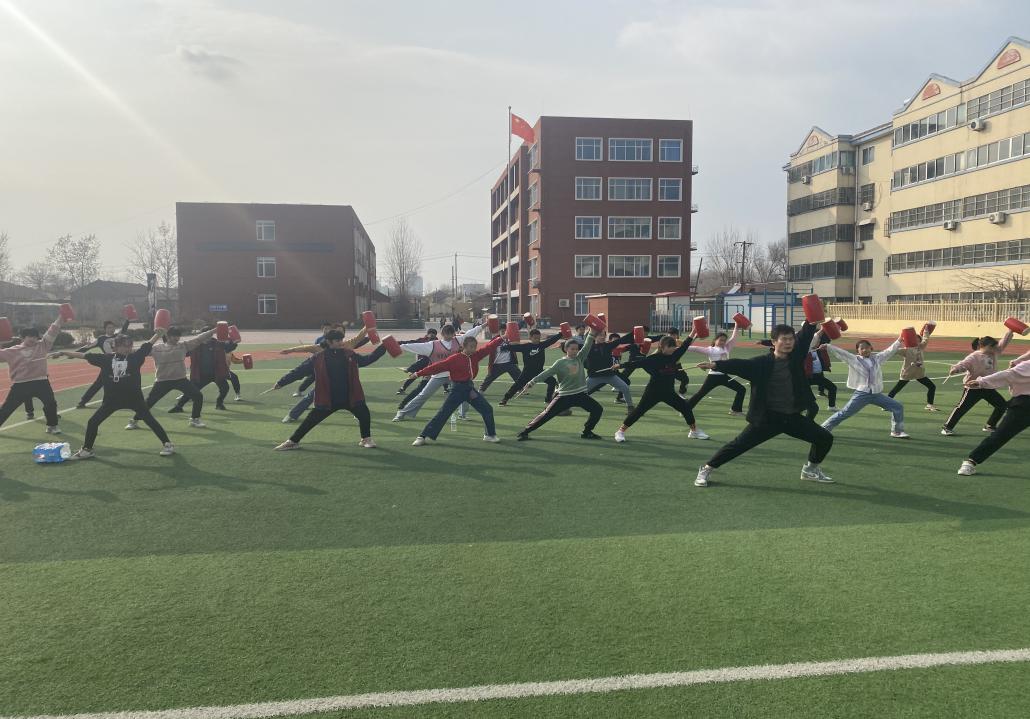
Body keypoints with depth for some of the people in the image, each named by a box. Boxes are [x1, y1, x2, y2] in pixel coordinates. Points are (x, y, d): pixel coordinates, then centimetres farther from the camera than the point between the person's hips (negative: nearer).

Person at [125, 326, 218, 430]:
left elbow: (198, 339, -4)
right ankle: (134, 421, 23)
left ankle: (194, 419, 9)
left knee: (198, 396, -8)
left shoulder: (183, 345, 1)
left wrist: (213, 331, -12)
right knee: (149, 401, 4)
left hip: (181, 379, 2)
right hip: (163, 380, -2)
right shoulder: (157, 348, -2)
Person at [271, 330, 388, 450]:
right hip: (328, 400, -2)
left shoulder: (349, 354, 3)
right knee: (311, 420, 3)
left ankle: (366, 439, 20)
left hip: (350, 397, 2)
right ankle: (293, 441, 20)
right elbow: (299, 370, -2)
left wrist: (382, 347, 7)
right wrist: (282, 382, -2)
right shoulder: (318, 358, -6)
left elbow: (366, 360, 14)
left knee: (364, 414, -4)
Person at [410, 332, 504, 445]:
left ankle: (490, 435, 21)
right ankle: (422, 437, -3)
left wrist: (501, 338, -6)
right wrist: (419, 373, -14)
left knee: (487, 409, 5)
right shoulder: (454, 359, -12)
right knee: (443, 413, -7)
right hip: (458, 389, -6)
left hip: (470, 388, 6)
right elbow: (438, 366, -14)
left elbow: (488, 347, 3)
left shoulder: (475, 356, 4)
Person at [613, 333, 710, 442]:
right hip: (653, 391, -5)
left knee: (686, 407, 4)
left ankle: (694, 431, 22)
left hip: (669, 392, 6)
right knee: (639, 411, -4)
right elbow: (638, 362, -19)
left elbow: (685, 345, 2)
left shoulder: (674, 355, -1)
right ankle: (621, 432, 5)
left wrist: (693, 332, -6)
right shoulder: (653, 358, -16)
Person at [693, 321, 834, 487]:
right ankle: (706, 469, 8)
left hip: (793, 417, 4)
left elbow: (805, 337, -10)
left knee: (825, 438, 6)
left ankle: (811, 470, 30)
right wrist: (715, 364, -38)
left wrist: (811, 321, -29)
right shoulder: (762, 362, -12)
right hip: (767, 417, -4)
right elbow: (739, 364, -23)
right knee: (739, 444, -6)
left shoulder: (796, 356, 0)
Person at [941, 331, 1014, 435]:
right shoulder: (974, 356, -15)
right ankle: (947, 427, 2)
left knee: (1002, 405, 11)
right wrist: (955, 369, -48)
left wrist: (1010, 331, -4)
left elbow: (1004, 343, 7)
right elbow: (963, 364, -27)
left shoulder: (994, 353, 7)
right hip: (973, 388, -7)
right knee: (962, 408, -6)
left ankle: (990, 426, 25)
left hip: (988, 388, 7)